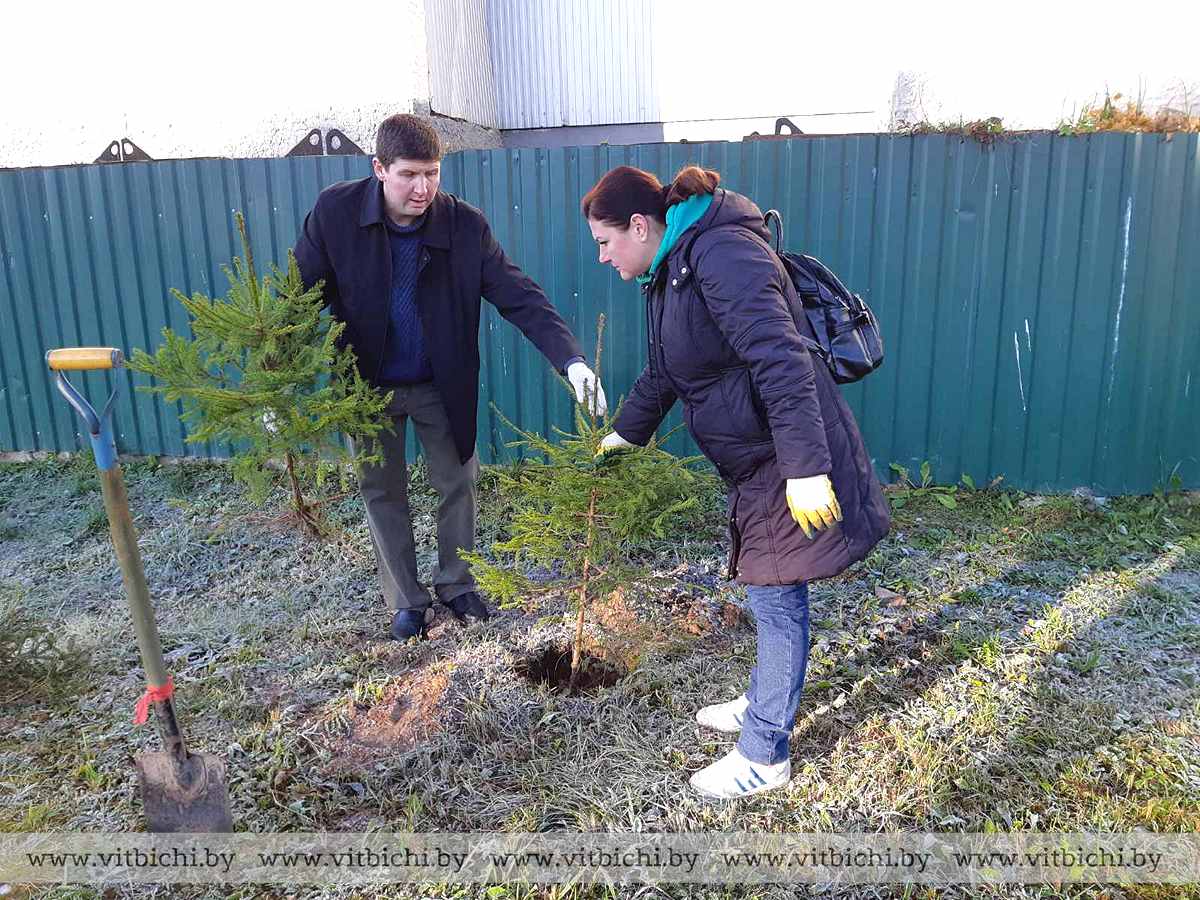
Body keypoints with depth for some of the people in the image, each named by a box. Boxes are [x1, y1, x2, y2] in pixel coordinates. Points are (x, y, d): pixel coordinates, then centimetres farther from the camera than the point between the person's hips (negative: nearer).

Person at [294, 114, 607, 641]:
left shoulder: (465, 225, -17)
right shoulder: (335, 212, -17)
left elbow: (519, 297, -21)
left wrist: (572, 360, -36)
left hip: (441, 385, 0)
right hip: (367, 385, 0)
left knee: (459, 484, 9)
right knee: (382, 493, 10)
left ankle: (455, 584, 32)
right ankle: (405, 601, 28)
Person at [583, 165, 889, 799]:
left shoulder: (721, 253, -21)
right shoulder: (670, 270, 12)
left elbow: (782, 361, -29)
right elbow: (662, 373, 25)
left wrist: (806, 468, -31)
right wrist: (621, 436, 30)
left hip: (788, 457, -9)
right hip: (755, 459, 9)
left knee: (777, 598, 2)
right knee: (770, 593, 22)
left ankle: (763, 756, 17)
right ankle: (762, 703, 41)